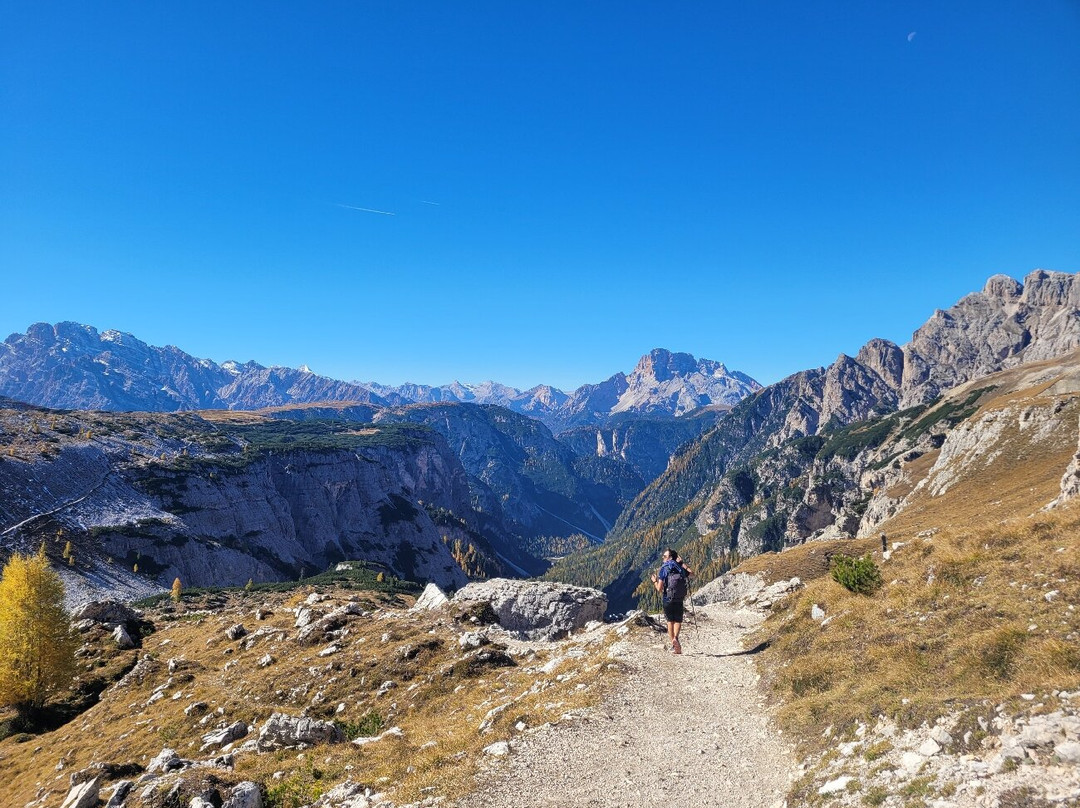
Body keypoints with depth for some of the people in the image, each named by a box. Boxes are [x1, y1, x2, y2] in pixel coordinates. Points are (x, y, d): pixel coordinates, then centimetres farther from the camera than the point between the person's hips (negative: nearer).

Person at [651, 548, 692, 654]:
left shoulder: (663, 569, -8)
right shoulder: (680, 568, 2)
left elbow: (659, 589, -11)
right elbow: (691, 574, 23)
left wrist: (654, 581, 9)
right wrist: (682, 563, 26)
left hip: (668, 600, -2)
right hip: (679, 600, 2)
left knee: (670, 621, 15)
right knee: (678, 621, 11)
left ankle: (674, 645, 12)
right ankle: (675, 638, -17)